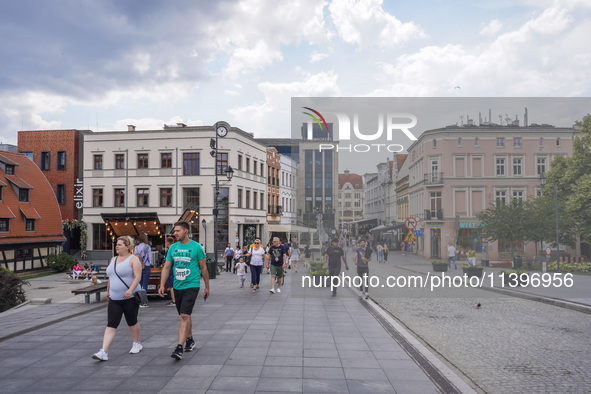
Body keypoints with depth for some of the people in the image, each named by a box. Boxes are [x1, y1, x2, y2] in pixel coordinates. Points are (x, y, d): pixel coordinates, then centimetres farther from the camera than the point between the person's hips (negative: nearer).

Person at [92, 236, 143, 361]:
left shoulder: (133, 259, -7)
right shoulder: (113, 260, 14)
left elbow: (138, 277, -17)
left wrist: (130, 290, -29)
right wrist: (108, 291, 26)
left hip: (130, 298, -5)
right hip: (114, 299, 5)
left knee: (132, 322, 8)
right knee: (111, 325, -2)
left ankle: (137, 344, 28)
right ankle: (103, 352, -6)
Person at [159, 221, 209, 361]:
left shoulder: (196, 247, -6)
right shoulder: (173, 248, 7)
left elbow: (203, 268, 0)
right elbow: (166, 267, 10)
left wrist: (207, 287, 4)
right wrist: (162, 285, -1)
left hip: (191, 286, -5)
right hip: (177, 287, 5)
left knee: (184, 316, -13)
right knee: (185, 316, 17)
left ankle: (179, 348, -12)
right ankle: (190, 340, 35)